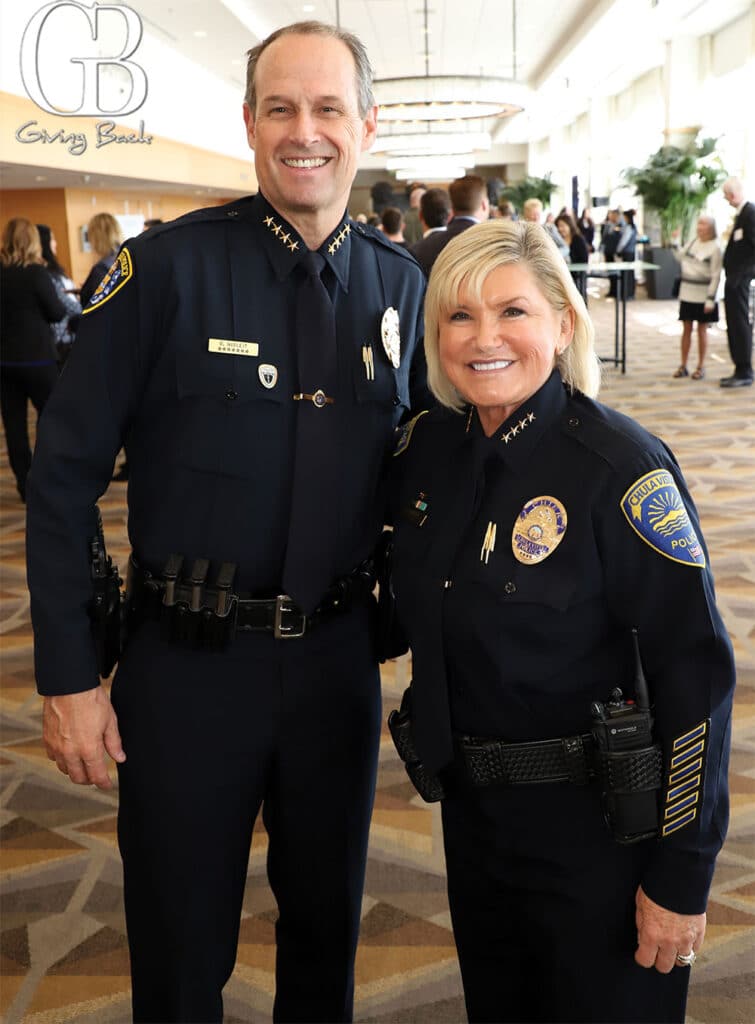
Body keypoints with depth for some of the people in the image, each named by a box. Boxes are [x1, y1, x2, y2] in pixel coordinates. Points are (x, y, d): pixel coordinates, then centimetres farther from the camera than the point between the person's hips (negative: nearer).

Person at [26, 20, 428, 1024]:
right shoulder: (167, 266, -12)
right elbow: (64, 476, -9)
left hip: (341, 658, 4)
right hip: (188, 664, -3)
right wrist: (66, 677, -10)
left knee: (327, 918, 23)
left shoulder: (401, 284, 0)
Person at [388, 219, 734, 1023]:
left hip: (598, 828, -5)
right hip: (472, 808, 6)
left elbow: (695, 670, -19)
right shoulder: (427, 447, -3)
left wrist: (683, 876, -16)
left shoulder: (622, 466, -21)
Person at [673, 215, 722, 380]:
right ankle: (683, 366, 12)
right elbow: (681, 256, 24)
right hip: (687, 293, 4)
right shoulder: (693, 242, 7)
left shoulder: (715, 247, -8)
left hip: (703, 295, -4)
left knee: (702, 330, 3)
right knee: (686, 329, 6)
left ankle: (701, 367, 11)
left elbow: (715, 276, -10)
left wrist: (710, 299, -14)